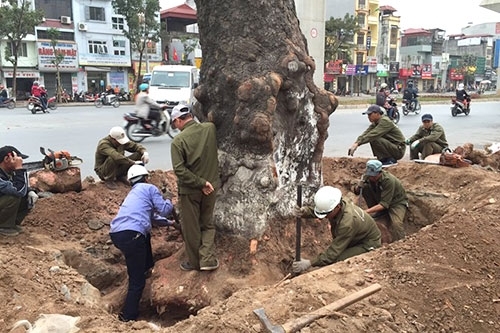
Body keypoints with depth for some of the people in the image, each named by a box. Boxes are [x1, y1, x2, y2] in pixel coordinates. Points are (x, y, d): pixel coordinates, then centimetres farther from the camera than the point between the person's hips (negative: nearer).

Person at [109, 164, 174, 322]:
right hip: (131, 235, -8)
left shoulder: (132, 194, 33)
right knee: (137, 281, 1)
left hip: (115, 234, 8)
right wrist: (169, 201, 28)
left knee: (146, 235, 37)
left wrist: (168, 222, 54)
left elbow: (151, 216, 43)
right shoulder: (150, 188, 10)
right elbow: (164, 210, 6)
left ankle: (147, 268, 45)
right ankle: (128, 316, 3)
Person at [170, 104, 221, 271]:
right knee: (207, 223, 20)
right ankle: (207, 259, 11)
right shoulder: (210, 128, -5)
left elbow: (179, 170, -22)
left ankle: (194, 261, 28)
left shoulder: (178, 140, -18)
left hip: (190, 189, -4)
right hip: (211, 186, 4)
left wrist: (201, 183, -17)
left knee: (191, 227, 14)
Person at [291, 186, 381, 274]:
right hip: (355, 240, 8)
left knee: (338, 260, -27)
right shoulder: (335, 204, -16)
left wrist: (310, 263, -36)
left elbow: (334, 251, -35)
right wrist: (304, 211, -31)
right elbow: (314, 210, -5)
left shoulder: (348, 223, -39)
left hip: (369, 245, -8)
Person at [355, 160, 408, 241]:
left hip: (397, 202, -6)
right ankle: (374, 214, -3)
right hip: (379, 200, 6)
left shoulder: (389, 180, -32)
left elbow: (384, 204, -36)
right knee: (365, 187, -17)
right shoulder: (368, 176, -15)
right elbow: (357, 192, -4)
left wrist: (367, 211, -45)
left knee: (396, 223, -36)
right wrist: (359, 186, -28)